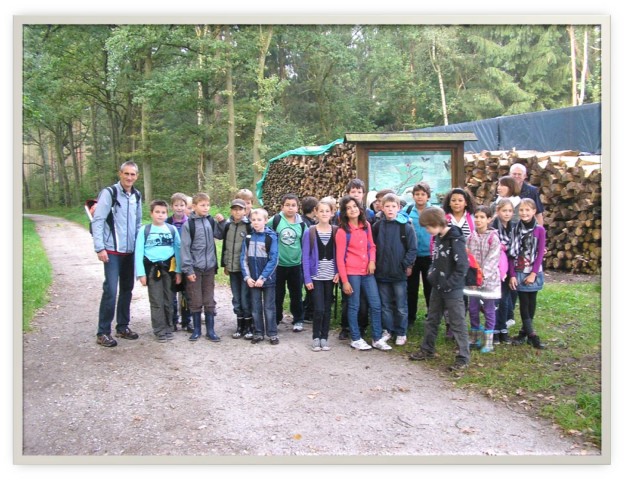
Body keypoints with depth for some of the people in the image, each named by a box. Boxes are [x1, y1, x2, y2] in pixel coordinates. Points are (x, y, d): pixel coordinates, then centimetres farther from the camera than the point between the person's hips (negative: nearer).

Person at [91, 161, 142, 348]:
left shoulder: (137, 196, 11)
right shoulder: (109, 193, -9)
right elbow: (97, 221, -12)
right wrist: (99, 248, -17)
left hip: (130, 251, 7)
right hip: (112, 251, -7)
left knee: (127, 289, 12)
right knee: (110, 290, -10)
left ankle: (122, 327, 24)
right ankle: (103, 332, 0)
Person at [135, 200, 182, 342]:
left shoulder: (172, 229, 2)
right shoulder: (144, 230, -2)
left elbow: (178, 250, 4)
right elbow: (138, 252, -3)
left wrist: (178, 271, 1)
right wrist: (141, 273, -7)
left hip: (169, 268, 2)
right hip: (152, 269, -1)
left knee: (169, 301, 9)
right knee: (156, 302, 3)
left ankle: (168, 329, 20)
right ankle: (160, 331, 12)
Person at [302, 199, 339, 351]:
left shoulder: (336, 231, 1)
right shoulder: (309, 232, -5)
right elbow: (306, 257, -5)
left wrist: (338, 272, -7)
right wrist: (307, 278, -9)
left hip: (330, 276, 2)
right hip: (316, 276, -2)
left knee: (327, 308, 8)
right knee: (319, 309, -6)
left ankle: (324, 337, 20)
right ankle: (316, 337, 11)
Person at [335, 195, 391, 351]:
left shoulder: (366, 225, 7)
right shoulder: (342, 231, -9)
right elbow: (340, 258, -9)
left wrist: (372, 261, -3)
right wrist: (344, 281, -12)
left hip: (367, 272, 5)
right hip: (352, 273, -5)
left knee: (376, 305, 6)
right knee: (354, 306, 4)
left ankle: (377, 339, 16)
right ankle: (356, 339, 17)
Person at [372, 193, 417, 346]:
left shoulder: (406, 226, -6)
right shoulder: (377, 226, 3)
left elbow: (412, 249, -5)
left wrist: (407, 265, -11)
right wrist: (373, 264, 3)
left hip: (399, 272, -3)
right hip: (382, 272, 3)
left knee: (401, 306, 6)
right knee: (385, 304, 13)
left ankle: (401, 333, 17)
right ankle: (387, 330, 25)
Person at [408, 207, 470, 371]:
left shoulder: (455, 239, -18)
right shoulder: (437, 237, 8)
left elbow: (462, 266, -21)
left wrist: (448, 284, -20)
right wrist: (432, 274, 6)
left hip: (452, 289, -9)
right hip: (438, 287, 9)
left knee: (457, 323, 0)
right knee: (431, 320, 18)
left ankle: (463, 357, 9)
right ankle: (427, 350, 32)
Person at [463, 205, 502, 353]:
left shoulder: (493, 238, -9)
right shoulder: (470, 237, 5)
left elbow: (492, 260, -14)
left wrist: (483, 275, -20)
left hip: (489, 279, -5)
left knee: (489, 311, 4)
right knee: (473, 309, 11)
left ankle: (488, 341, 13)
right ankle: (475, 338, 25)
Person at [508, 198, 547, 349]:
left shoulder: (539, 230, -4)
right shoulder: (516, 229, 2)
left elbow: (540, 253, -6)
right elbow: (512, 253, 0)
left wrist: (533, 273, -11)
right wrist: (512, 275, -5)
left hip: (533, 273, -1)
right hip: (519, 272, 1)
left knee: (531, 301, 6)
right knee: (524, 302, -2)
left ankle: (524, 332, 17)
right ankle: (531, 335, 1)